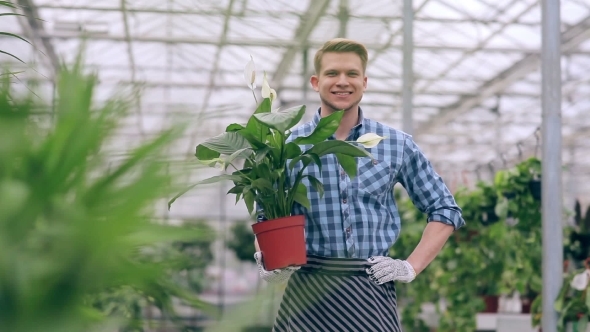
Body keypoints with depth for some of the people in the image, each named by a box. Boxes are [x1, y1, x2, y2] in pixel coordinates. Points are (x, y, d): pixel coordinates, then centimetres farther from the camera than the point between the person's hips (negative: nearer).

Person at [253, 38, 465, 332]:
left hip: (373, 291, 0)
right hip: (308, 291, 0)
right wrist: (265, 260, -13)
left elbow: (444, 210, 10)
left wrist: (411, 267, 0)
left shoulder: (397, 145, 3)